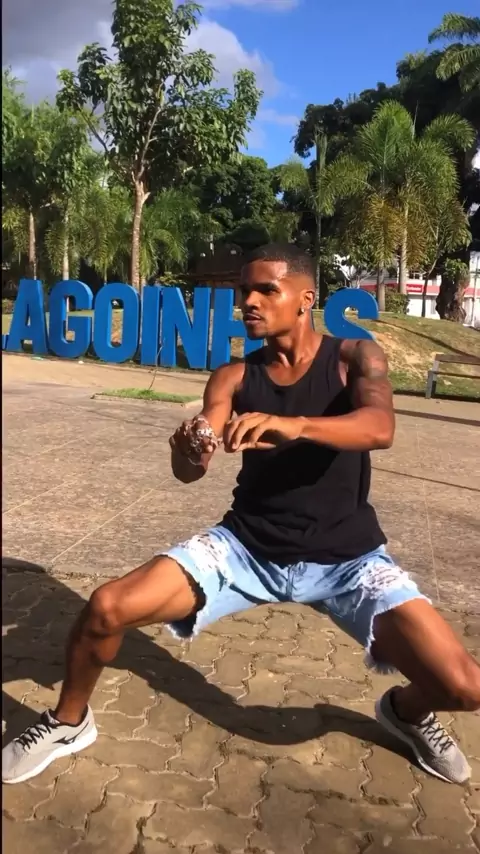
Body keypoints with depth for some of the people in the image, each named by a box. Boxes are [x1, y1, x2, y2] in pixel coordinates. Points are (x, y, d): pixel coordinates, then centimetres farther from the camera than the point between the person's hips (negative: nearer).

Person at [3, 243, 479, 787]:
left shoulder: (355, 357, -6)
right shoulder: (234, 377, -1)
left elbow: (380, 428, -28)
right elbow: (189, 472, -13)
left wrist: (294, 426, -47)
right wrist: (189, 453, -38)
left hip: (345, 557, -1)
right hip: (247, 547, 2)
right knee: (106, 608, -15)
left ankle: (407, 711, 23)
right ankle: (69, 722, 16)